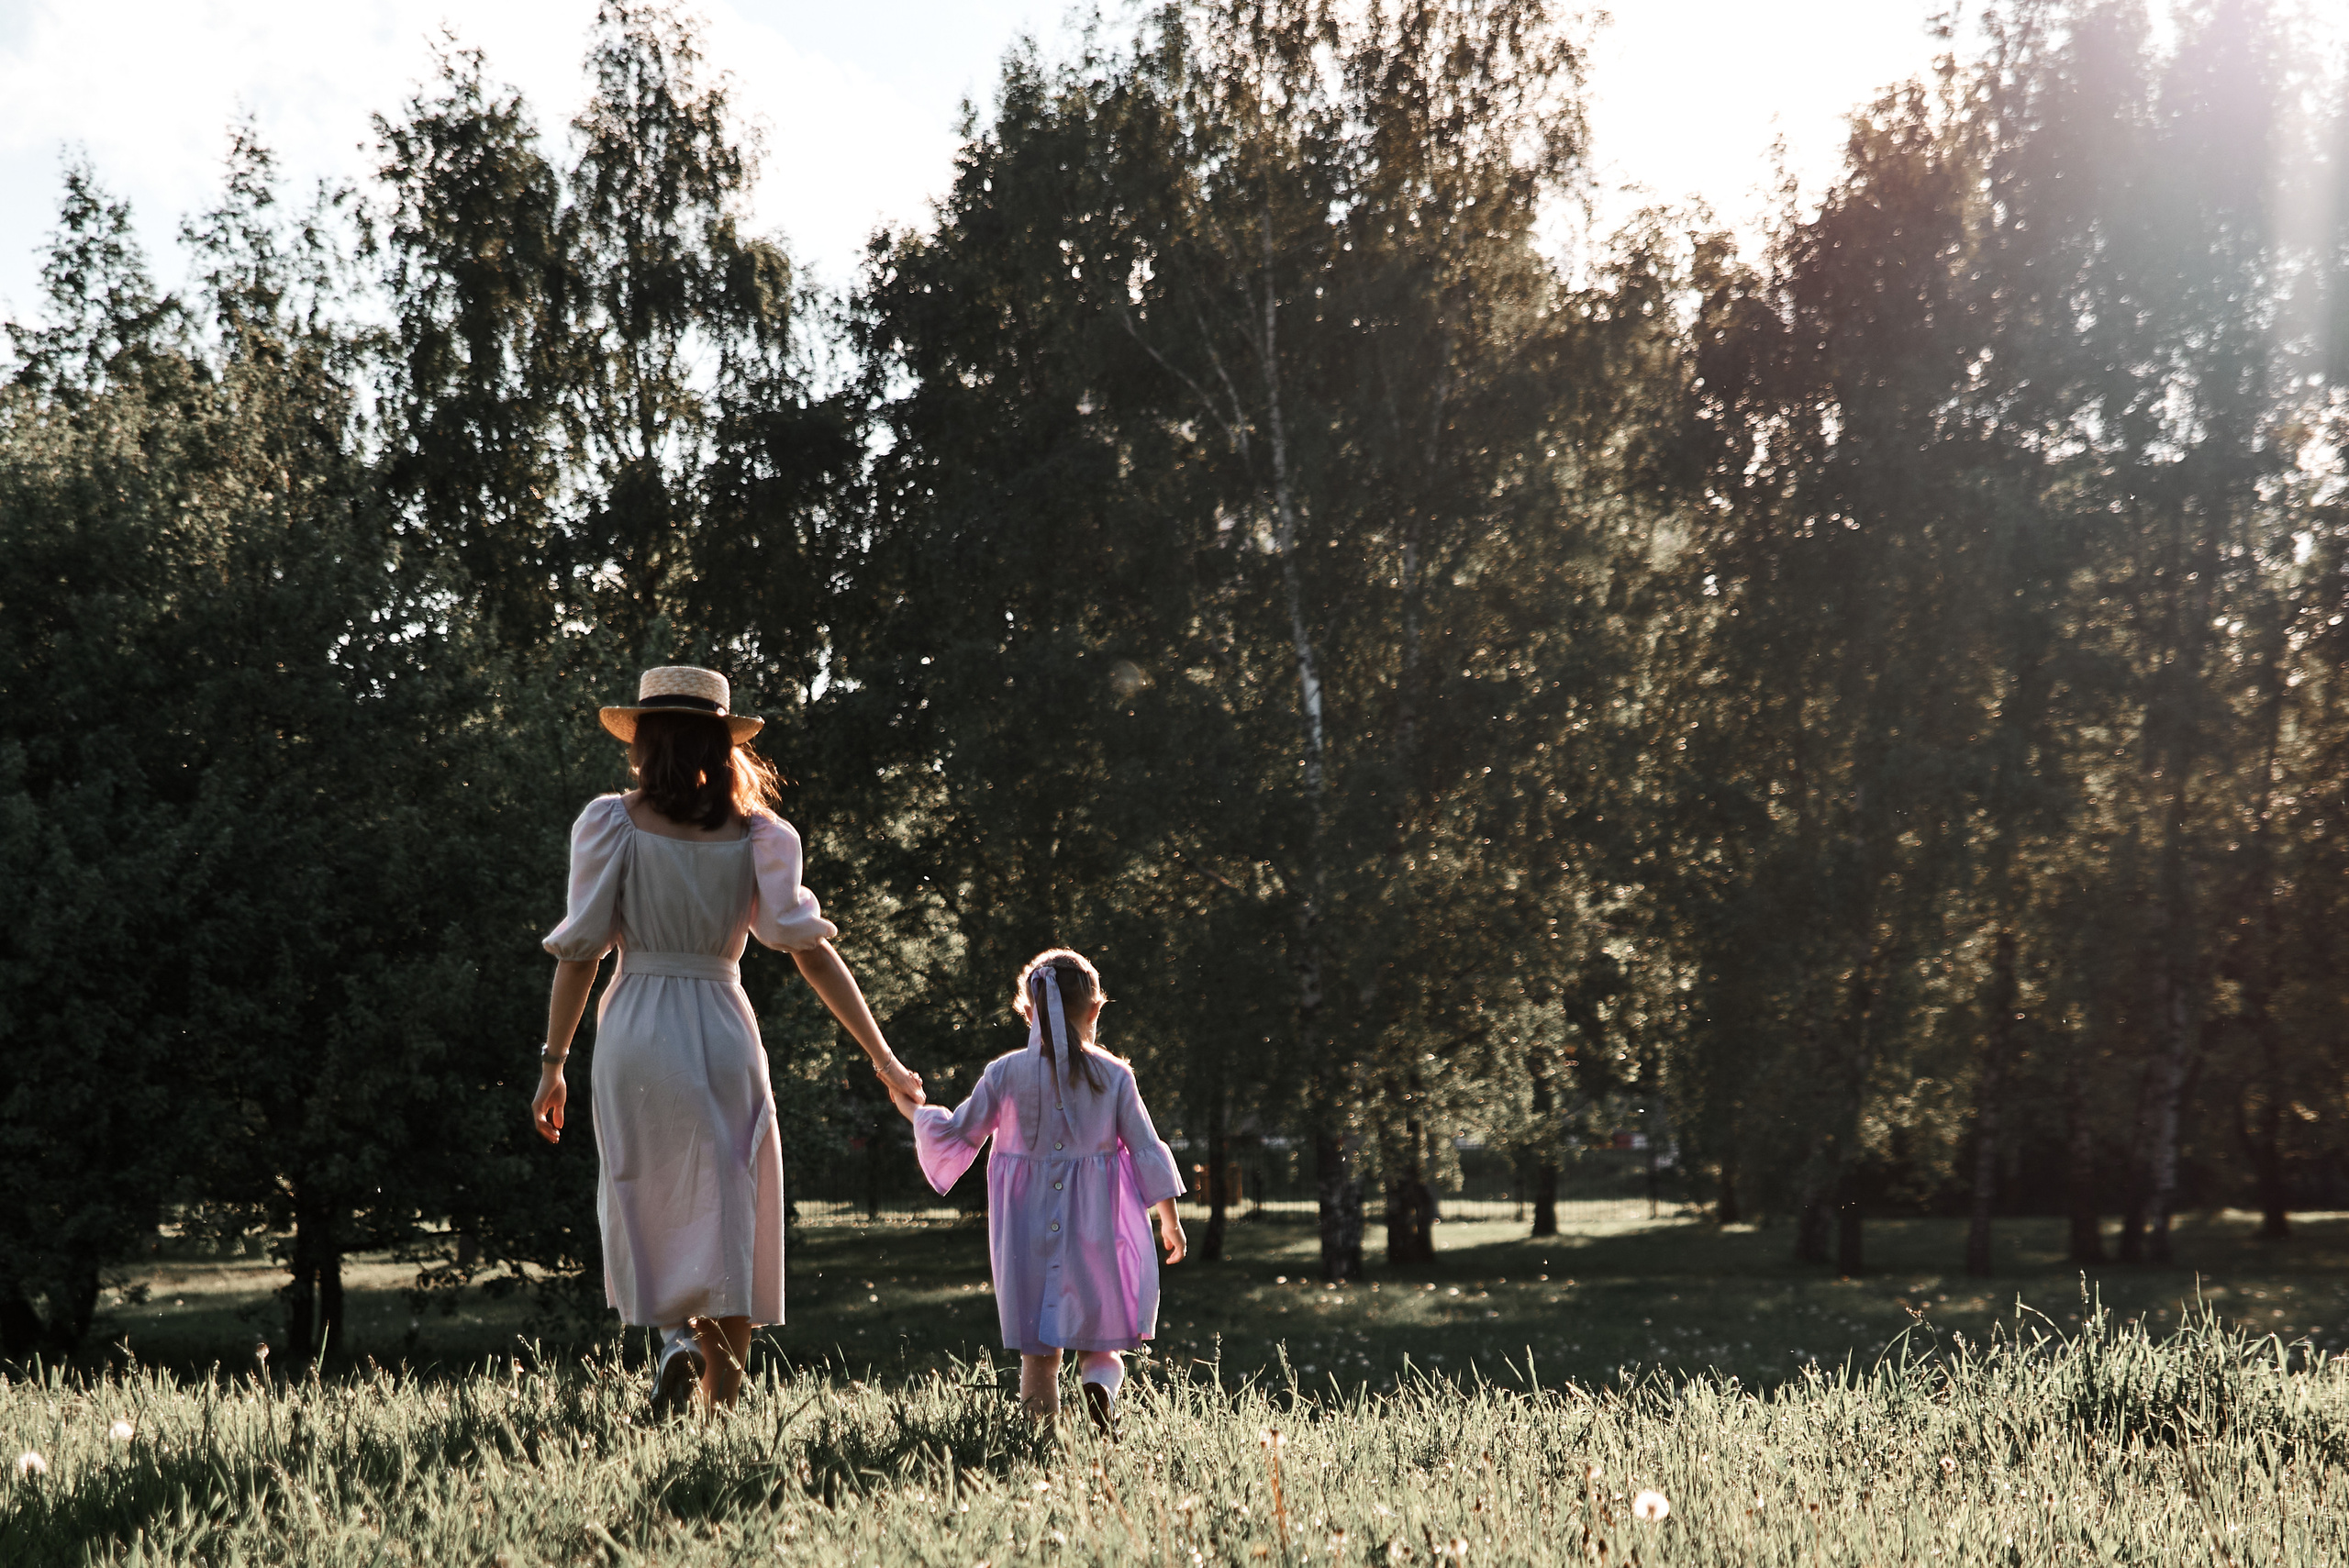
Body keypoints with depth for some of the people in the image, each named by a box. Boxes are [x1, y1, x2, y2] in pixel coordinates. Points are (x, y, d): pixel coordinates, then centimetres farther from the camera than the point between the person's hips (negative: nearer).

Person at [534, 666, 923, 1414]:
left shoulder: (611, 823, -1)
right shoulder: (757, 833, 3)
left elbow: (579, 951, -4)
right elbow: (809, 949, -4)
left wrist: (553, 1062, 3)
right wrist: (882, 1057, -3)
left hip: (635, 1032, -1)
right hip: (725, 1031, 1)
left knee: (643, 1210, 14)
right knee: (724, 1222, 7)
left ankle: (674, 1333, -13)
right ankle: (719, 1413, 6)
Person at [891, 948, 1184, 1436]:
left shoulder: (1005, 1074, -4)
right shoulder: (1115, 1076, -3)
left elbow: (957, 1133, 4)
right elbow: (1145, 1149, 0)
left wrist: (914, 1111, 23)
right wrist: (1170, 1220, 10)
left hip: (1028, 1230, 0)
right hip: (1093, 1229, 0)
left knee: (1037, 1347, 10)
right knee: (1098, 1326, 11)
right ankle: (1100, 1380, -18)